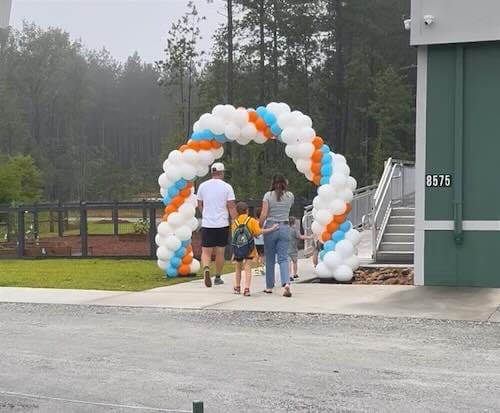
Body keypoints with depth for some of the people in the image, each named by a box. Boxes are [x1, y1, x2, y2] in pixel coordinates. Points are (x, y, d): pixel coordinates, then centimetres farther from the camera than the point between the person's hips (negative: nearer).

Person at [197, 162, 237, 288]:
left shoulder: (203, 186, 4)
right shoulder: (227, 187, -4)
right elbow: (231, 206, -8)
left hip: (207, 224, 1)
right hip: (222, 224, -1)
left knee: (206, 252, 3)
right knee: (220, 252, 11)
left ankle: (206, 268, -25)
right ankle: (218, 277, 19)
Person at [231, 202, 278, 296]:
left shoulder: (235, 223, 1)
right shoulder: (252, 221, -5)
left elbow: (234, 236, 2)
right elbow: (259, 232, -15)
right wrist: (272, 229, -12)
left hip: (237, 250, 2)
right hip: (249, 249, -2)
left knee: (238, 269, 19)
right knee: (248, 269, 0)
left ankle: (237, 287, 30)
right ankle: (246, 288, -12)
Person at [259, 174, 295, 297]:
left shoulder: (268, 195, -5)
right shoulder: (290, 196, 3)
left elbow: (263, 215, -10)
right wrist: (285, 188, 25)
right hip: (284, 228, 1)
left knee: (270, 259, 10)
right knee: (283, 258, 0)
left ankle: (269, 287, 18)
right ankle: (286, 283, -22)